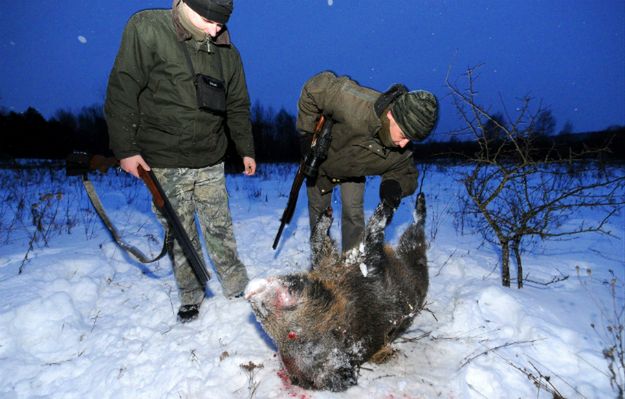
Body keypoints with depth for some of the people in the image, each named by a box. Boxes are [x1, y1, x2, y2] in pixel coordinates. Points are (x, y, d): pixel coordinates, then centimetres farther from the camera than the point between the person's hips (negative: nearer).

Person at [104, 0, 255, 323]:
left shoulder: (226, 51, 5)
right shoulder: (147, 30, -8)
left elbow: (238, 105, 14)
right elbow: (122, 91, -8)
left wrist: (246, 149, 15)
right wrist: (125, 148, -10)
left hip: (211, 162, 3)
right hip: (164, 163, -3)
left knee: (220, 229, 10)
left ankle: (236, 286, 26)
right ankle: (190, 296, 24)